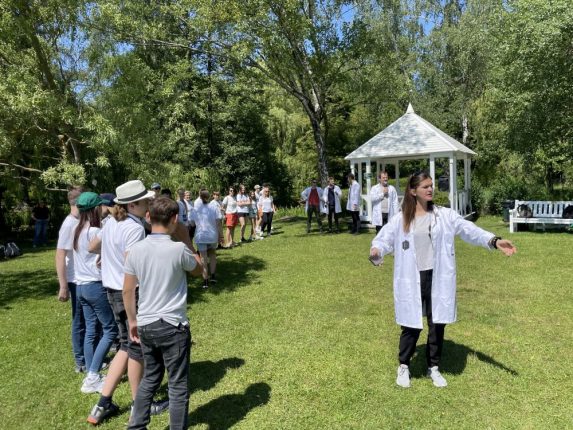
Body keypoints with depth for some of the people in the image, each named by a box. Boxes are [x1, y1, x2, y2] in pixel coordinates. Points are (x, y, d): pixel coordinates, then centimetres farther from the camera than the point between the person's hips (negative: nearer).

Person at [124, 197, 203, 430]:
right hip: (173, 326, -5)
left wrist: (132, 321, 16)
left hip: (145, 325, 6)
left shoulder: (136, 249, -3)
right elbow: (198, 270, 4)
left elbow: (128, 290, 4)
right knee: (178, 385, 9)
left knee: (150, 378, 24)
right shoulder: (178, 249, -17)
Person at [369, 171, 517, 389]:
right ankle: (404, 366, 30)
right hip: (412, 281, -2)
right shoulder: (400, 220, -2)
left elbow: (469, 229, -7)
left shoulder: (445, 216, 1)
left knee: (437, 324, 12)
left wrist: (494, 241, -23)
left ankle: (433, 367, 34)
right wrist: (376, 251, -27)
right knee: (412, 325, 6)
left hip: (438, 279, 2)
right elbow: (384, 238, -3)